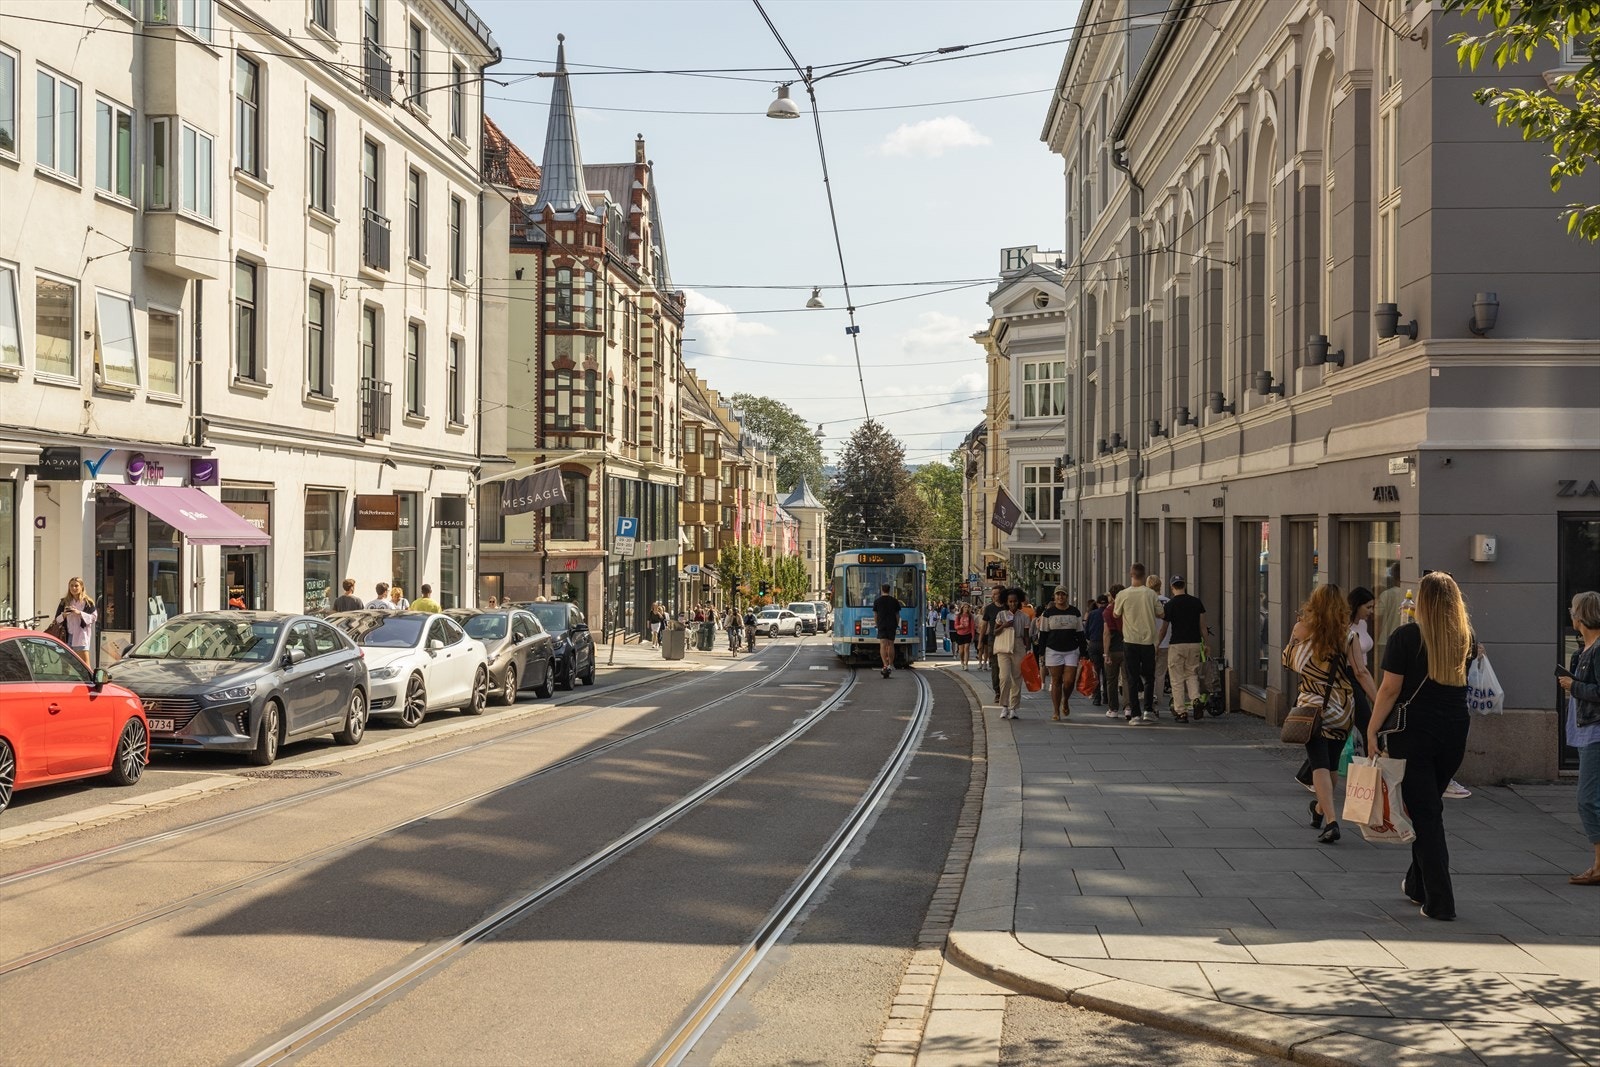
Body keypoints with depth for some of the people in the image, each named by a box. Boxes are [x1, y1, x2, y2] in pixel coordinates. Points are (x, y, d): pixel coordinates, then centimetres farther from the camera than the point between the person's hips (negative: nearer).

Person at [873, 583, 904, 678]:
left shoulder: (877, 601, 1)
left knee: (883, 645, -7)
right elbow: (897, 615, 7)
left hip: (881, 625, -2)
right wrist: (897, 625, 16)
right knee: (891, 645, 11)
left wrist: (877, 624, 17)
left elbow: (875, 616, 4)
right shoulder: (895, 601, 4)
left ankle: (885, 665, -22)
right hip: (892, 625, 2)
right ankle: (891, 664, 18)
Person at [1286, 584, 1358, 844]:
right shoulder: (1347, 635, -1)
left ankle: (1331, 820, -21)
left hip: (1312, 706, -3)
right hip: (1343, 707, 3)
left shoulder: (1302, 629, -6)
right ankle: (1320, 809, 39)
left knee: (1320, 764, -6)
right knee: (1331, 763, 18)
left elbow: (1288, 661, 9)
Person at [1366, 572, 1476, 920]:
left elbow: (1390, 689, -12)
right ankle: (1419, 885, 32)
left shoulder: (1406, 637, -10)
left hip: (1414, 734, -4)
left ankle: (1440, 901, -4)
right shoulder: (1466, 639, 3)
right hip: (1455, 732, 5)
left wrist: (1372, 730, -6)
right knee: (1429, 807, 20)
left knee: (1424, 813, -1)